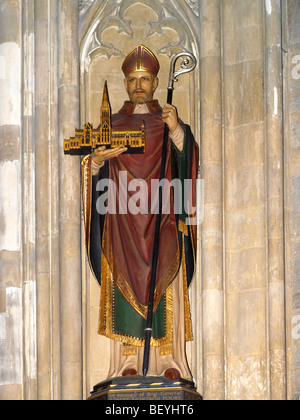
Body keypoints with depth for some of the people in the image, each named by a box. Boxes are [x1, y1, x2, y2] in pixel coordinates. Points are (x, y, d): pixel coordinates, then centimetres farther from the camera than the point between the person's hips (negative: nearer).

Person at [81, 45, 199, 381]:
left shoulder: (170, 123, 11)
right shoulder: (112, 124, 13)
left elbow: (188, 162, -4)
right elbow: (95, 172, 6)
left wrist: (177, 130, -19)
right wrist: (97, 160, -16)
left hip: (161, 221, -1)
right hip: (123, 222, 1)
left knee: (164, 288, -6)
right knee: (126, 287, -6)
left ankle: (169, 362, -5)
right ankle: (129, 362, -5)